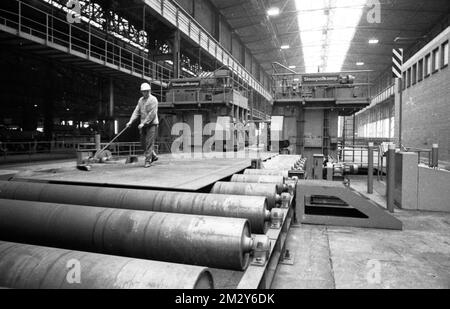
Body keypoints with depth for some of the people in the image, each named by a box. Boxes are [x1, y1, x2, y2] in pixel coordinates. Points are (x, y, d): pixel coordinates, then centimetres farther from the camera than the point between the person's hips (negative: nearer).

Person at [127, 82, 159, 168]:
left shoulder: (153, 100, -8)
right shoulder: (141, 100, 14)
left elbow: (152, 114, -16)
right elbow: (137, 112, 11)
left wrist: (144, 123, -19)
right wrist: (131, 121, -1)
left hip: (152, 124, -7)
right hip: (143, 125, 7)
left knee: (149, 143, -8)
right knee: (143, 143, 8)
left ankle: (148, 161, -3)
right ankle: (153, 156, 25)